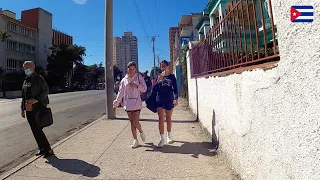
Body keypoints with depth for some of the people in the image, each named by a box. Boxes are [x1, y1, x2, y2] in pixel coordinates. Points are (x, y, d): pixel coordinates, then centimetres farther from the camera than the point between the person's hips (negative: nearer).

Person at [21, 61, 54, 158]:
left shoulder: (39, 78, -7)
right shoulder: (25, 81, 16)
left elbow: (46, 91, -13)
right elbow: (23, 96, 20)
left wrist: (36, 100, -24)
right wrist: (22, 109, 17)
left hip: (38, 108, -8)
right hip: (29, 109, 8)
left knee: (38, 130, -9)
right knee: (34, 130, 11)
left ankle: (48, 150, 1)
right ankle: (42, 148, 24)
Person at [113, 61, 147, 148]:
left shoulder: (139, 77, 2)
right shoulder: (124, 80, 10)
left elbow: (144, 88, -5)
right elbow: (120, 93, 12)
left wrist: (137, 86, -22)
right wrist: (116, 104, 11)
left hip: (137, 103, -3)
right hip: (128, 104, 3)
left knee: (136, 122, -9)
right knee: (132, 122, 7)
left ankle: (141, 132, 24)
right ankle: (135, 140, 18)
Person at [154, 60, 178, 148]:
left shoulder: (172, 77, 4)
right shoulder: (158, 76, 5)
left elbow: (175, 88, 1)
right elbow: (154, 89, 1)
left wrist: (176, 98, -13)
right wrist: (158, 81, -16)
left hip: (169, 100, 0)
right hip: (160, 100, 0)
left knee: (168, 119, 11)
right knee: (161, 119, -6)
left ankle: (169, 136, 29)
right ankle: (162, 139, -1)